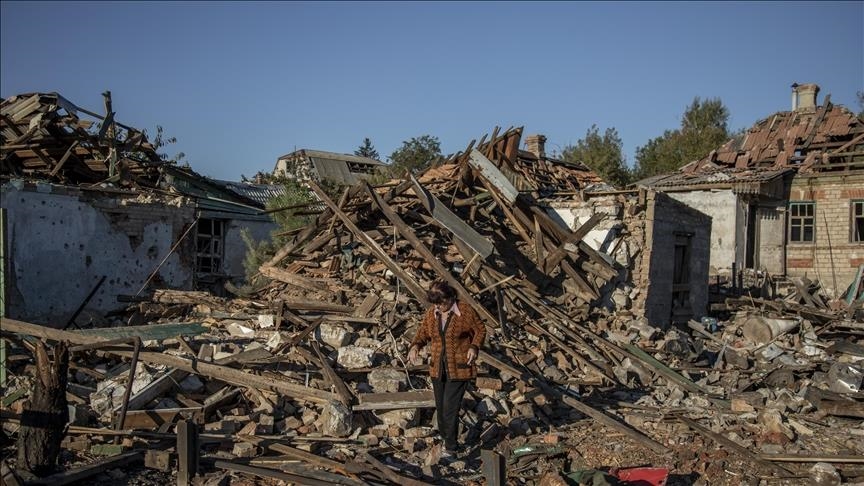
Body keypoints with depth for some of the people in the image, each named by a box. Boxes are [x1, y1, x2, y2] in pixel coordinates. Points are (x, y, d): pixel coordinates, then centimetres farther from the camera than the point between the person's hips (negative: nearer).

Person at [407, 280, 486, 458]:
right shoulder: (431, 313, -1)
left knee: (450, 408, -8)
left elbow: (480, 330, -2)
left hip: (459, 369, -5)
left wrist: (474, 347, -20)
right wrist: (415, 346, -13)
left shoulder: (465, 311, -13)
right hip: (438, 368, 5)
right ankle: (445, 438, 32)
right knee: (440, 407, 12)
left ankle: (451, 447, 6)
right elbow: (422, 333, 8)